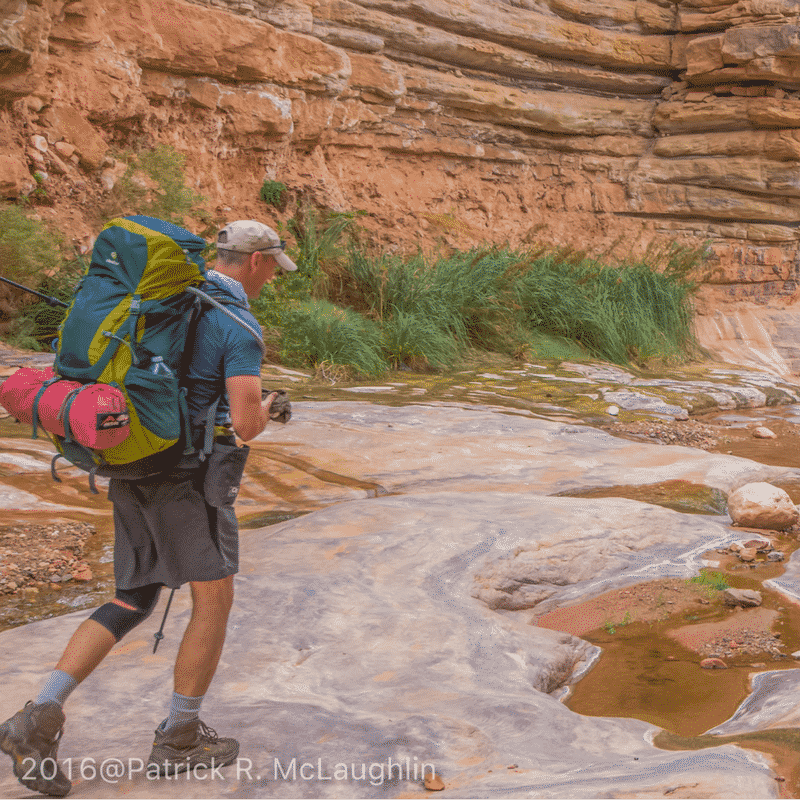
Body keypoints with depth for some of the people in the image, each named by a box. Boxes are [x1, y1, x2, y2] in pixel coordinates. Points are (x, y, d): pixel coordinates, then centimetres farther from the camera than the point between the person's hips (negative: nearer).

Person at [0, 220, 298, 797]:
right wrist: (265, 410, 4)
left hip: (134, 467, 8)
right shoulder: (242, 329, -13)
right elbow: (246, 425, -21)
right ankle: (180, 739, 17)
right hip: (187, 473, -8)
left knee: (134, 604, 13)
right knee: (215, 600, 7)